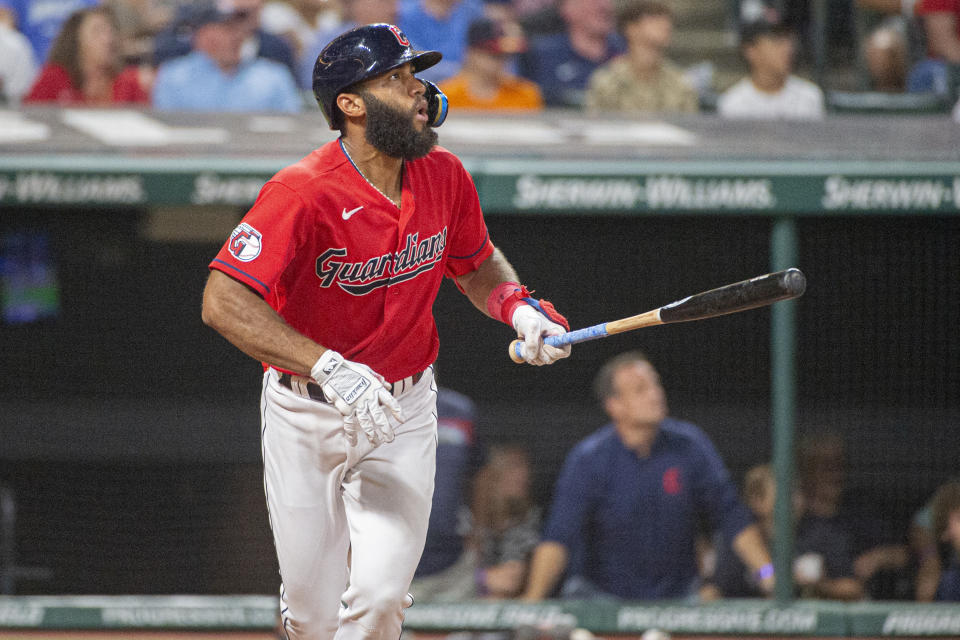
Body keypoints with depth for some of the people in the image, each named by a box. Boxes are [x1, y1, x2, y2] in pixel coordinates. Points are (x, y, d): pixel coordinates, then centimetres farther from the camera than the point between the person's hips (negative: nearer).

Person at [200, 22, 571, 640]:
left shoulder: (444, 177, -5)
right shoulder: (303, 193, -24)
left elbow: (476, 262, 15)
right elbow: (224, 302, -33)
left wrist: (518, 308, -8)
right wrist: (329, 368, -41)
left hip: (405, 410, 3)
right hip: (307, 414, -3)